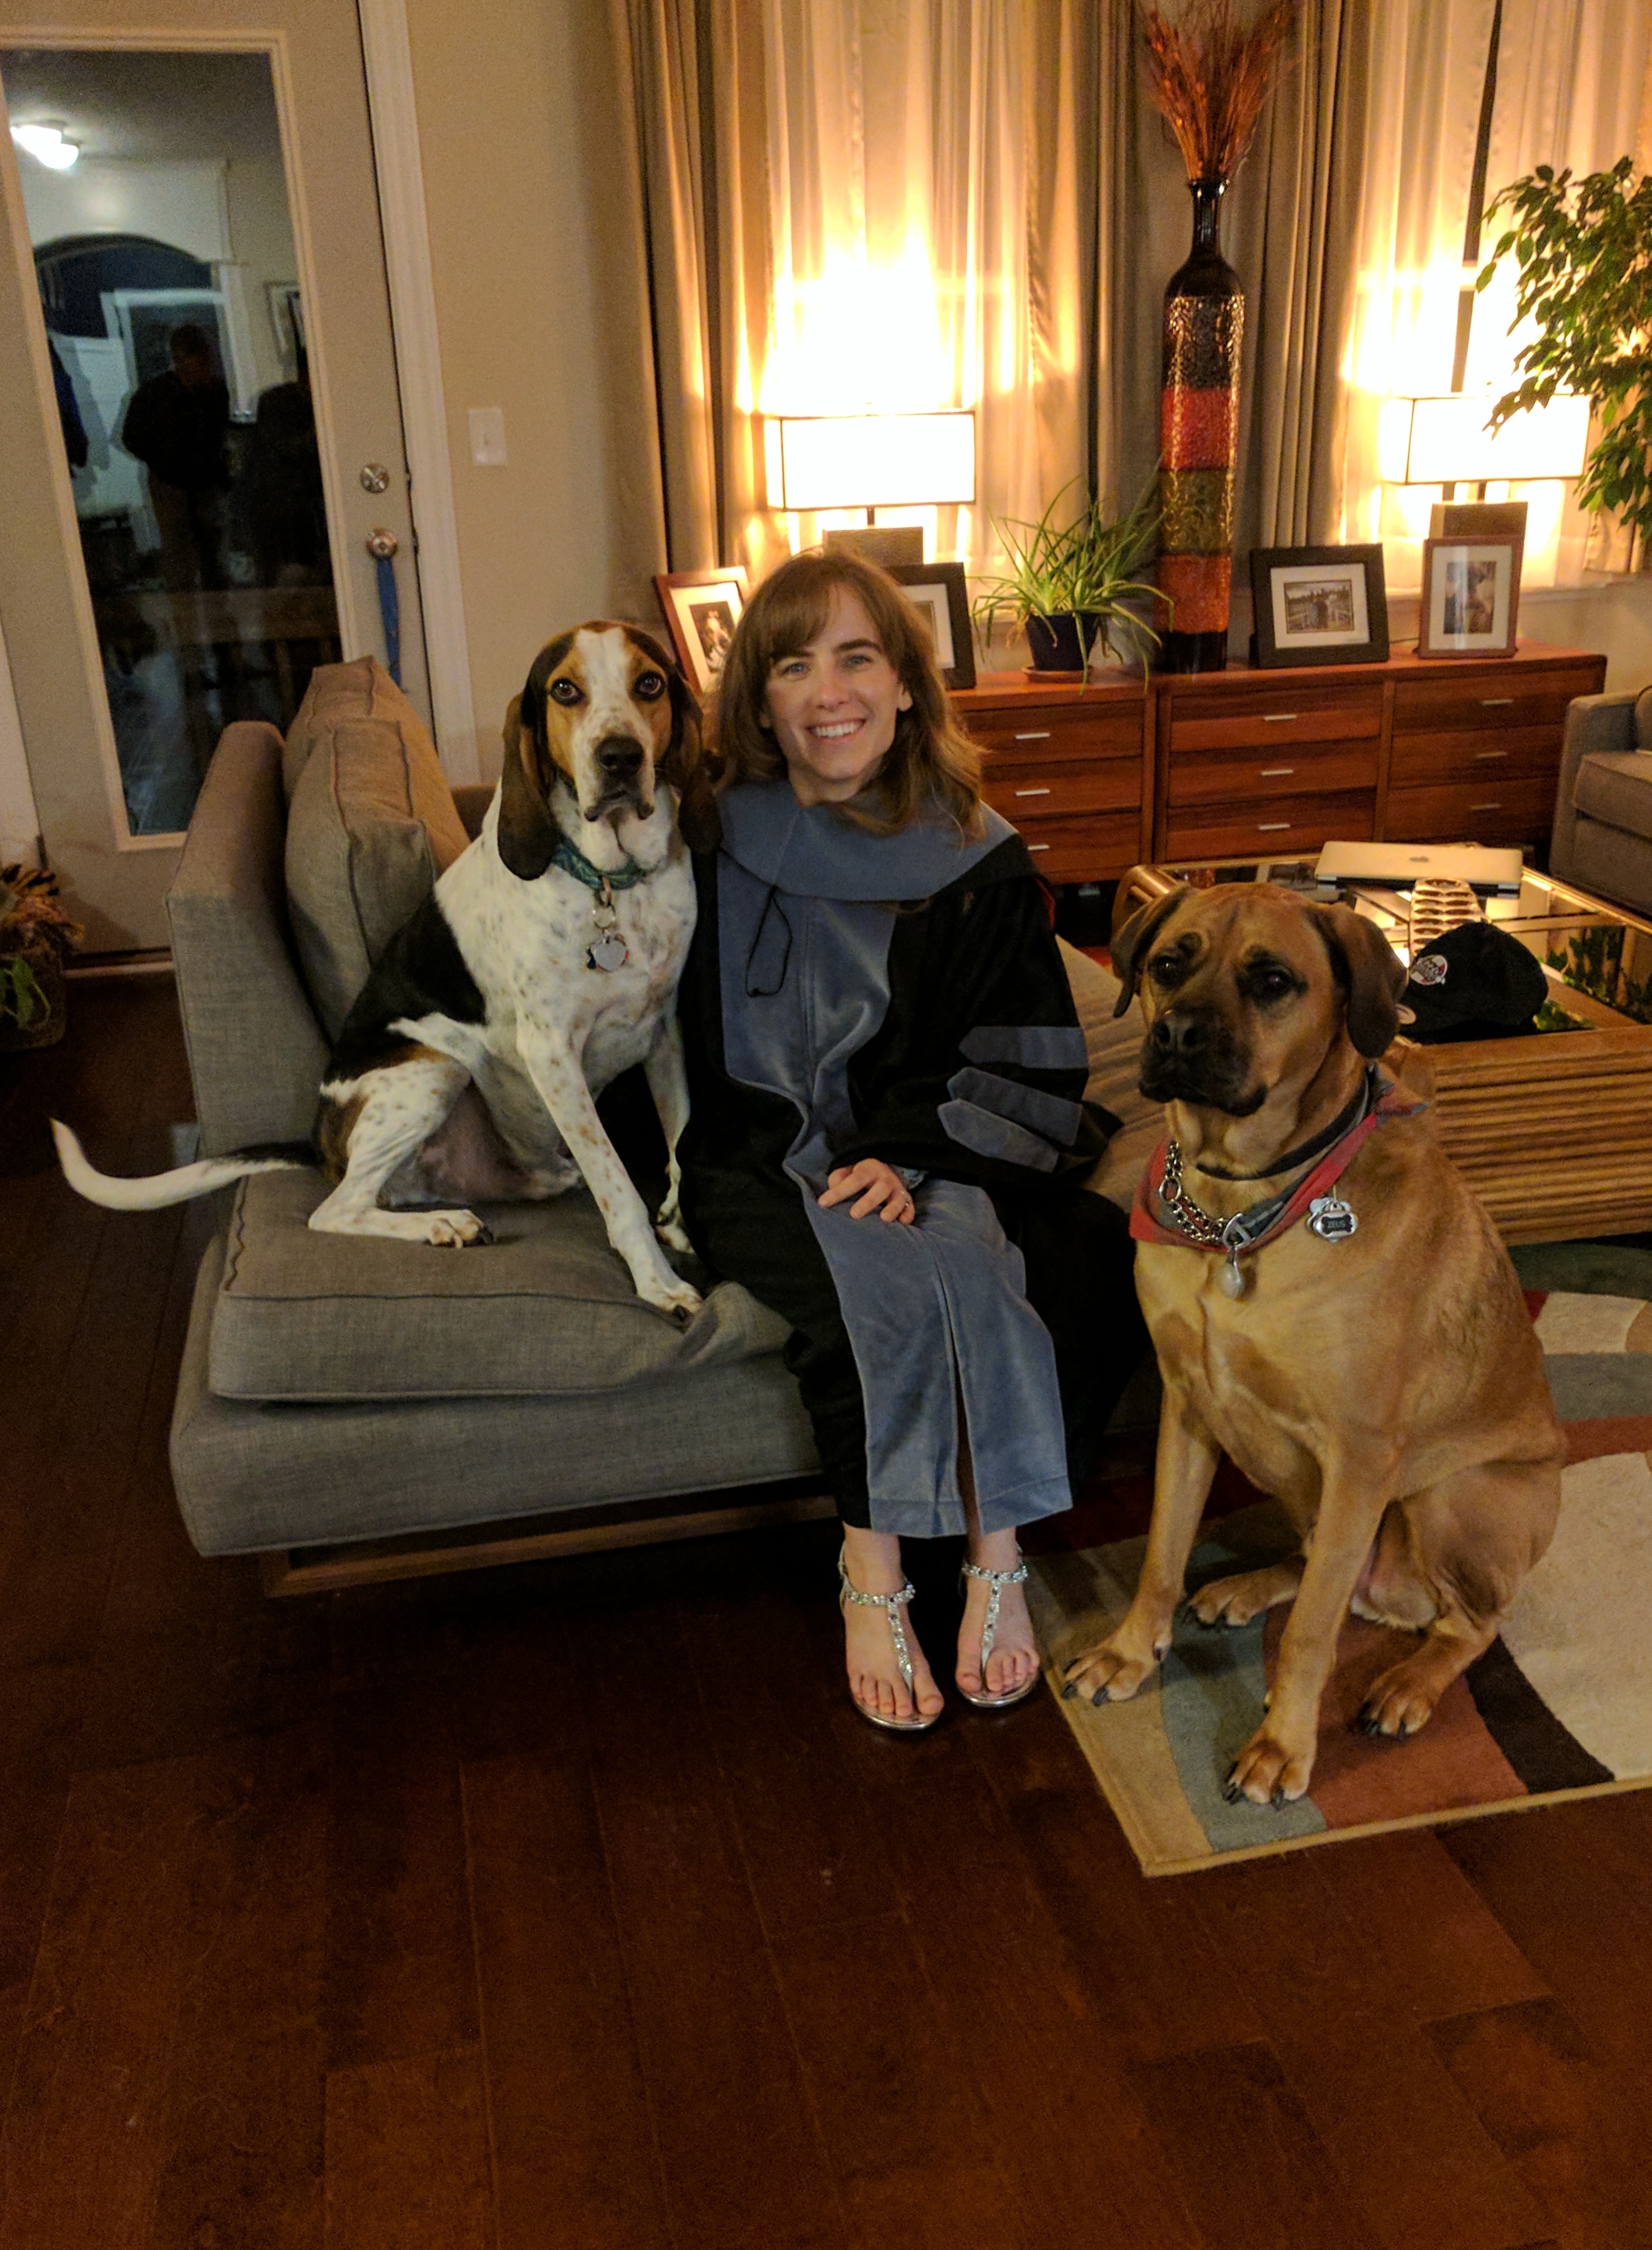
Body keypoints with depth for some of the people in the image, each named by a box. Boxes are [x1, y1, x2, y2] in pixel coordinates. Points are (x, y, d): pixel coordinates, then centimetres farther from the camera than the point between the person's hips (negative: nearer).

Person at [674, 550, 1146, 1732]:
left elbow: (1030, 1061, -1)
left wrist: (907, 1153, -16)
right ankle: (873, 1580, -15)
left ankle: (997, 1556, -13)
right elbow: (710, 1065, -2)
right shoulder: (717, 849, -2)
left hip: (939, 1161, 2)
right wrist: (827, 1168, -15)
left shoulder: (977, 861, 0)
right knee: (880, 1283, -32)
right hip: (768, 1171, -1)